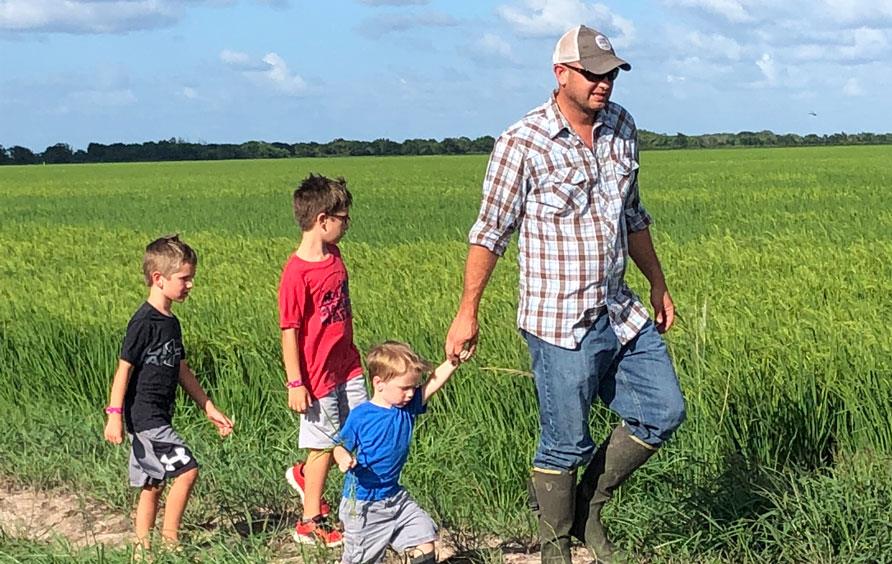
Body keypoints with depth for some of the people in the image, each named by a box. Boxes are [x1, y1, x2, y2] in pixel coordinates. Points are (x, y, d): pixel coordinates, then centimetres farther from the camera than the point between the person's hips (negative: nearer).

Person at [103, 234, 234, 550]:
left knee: (153, 485, 12)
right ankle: (170, 537, -1)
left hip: (158, 418, 9)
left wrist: (210, 409, 20)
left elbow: (182, 371, 19)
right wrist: (114, 414, -19)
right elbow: (124, 368, -15)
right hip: (144, 416, -9)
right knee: (186, 470, -11)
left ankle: (143, 546, 18)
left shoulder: (171, 323, 13)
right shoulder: (144, 322, -15)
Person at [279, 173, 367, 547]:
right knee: (324, 446, 4)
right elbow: (289, 331, -18)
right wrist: (295, 384, -17)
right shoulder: (297, 272, -20)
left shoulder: (333, 256, 5)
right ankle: (311, 523, 20)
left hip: (347, 368, 8)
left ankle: (304, 475, 33)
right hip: (318, 376, -8)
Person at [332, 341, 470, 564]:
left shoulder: (408, 407, -4)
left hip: (395, 496, 5)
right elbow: (341, 448, -10)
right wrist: (344, 459, -32)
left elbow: (433, 383, -12)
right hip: (362, 503, -5)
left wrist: (453, 362, -27)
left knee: (424, 539, 0)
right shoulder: (359, 417, -18)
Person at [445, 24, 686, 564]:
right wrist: (467, 312, -8)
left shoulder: (622, 127, 6)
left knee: (664, 410, 8)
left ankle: (590, 505, 25)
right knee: (566, 444, 1)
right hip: (562, 325, -7)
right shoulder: (522, 144, -13)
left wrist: (659, 285, 21)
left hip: (623, 314, 7)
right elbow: (490, 233, -8)